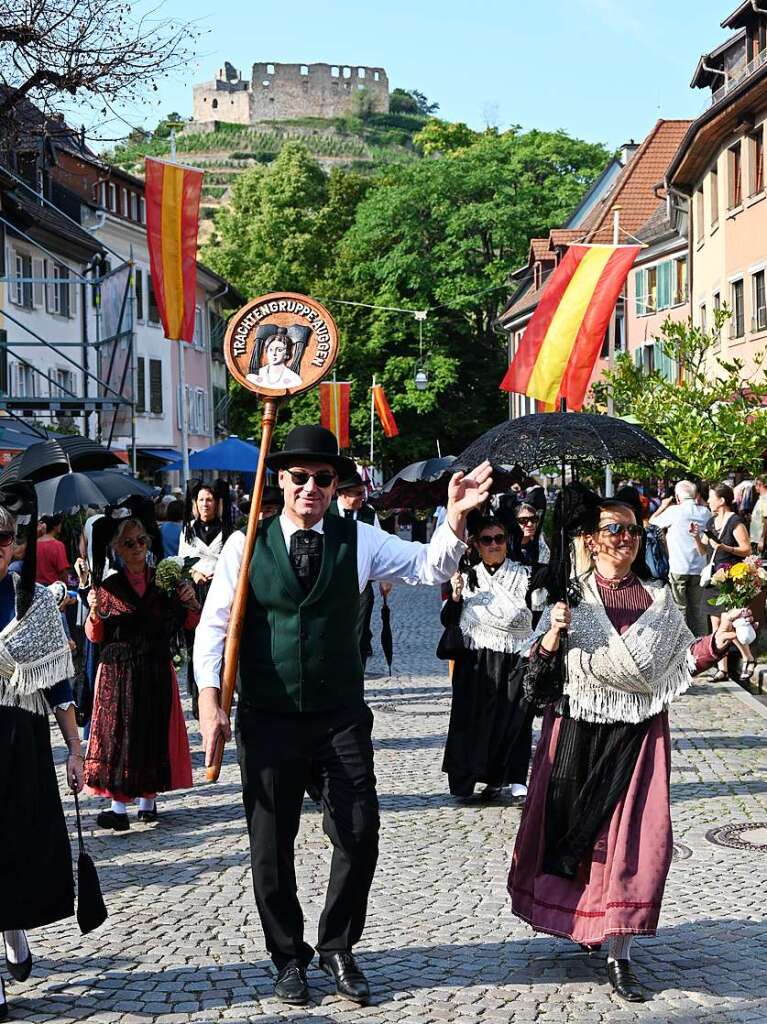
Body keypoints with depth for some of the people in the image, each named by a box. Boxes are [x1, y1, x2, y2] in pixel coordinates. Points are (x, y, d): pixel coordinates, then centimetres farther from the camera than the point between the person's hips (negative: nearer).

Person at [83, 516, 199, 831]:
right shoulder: (108, 587, 1)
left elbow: (190, 623, 10)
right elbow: (94, 637, 1)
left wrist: (191, 603, -9)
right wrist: (95, 612, -17)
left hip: (157, 672, 2)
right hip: (117, 673, -1)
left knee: (155, 732, 5)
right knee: (119, 732, -3)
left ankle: (148, 799, 17)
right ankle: (119, 806, -3)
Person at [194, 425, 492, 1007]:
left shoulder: (358, 541, 2)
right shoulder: (246, 545, -1)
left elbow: (431, 567, -2)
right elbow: (214, 625, -3)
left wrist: (455, 519, -20)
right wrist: (209, 700, -14)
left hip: (341, 718, 1)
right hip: (267, 720, -1)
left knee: (359, 837, 1)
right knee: (271, 845, 8)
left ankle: (338, 948, 23)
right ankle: (289, 957, 27)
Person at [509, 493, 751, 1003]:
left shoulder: (658, 599, 6)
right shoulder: (571, 596, -1)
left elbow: (682, 660, 5)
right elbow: (540, 673, -1)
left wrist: (716, 642, -11)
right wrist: (553, 636, -20)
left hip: (638, 734, 1)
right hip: (577, 732, -1)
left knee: (633, 837, -5)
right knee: (570, 829, 7)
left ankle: (619, 953, 3)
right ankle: (577, 918, 33)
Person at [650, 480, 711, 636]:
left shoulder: (674, 511, -12)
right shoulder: (705, 512, 2)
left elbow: (652, 522, 0)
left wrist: (664, 506, 16)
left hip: (678, 568, -4)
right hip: (699, 568, 4)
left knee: (680, 609, 3)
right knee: (698, 609, 12)